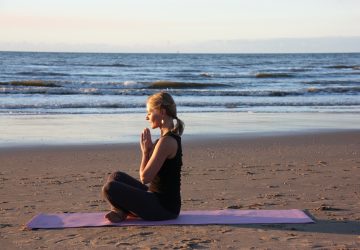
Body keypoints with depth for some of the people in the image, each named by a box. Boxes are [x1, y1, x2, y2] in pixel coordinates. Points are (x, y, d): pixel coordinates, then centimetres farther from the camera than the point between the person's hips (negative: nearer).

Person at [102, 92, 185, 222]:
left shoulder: (166, 141, -21)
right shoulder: (171, 137, 11)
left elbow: (145, 177, -20)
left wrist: (145, 151, -7)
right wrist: (149, 149, 4)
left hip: (164, 207, -11)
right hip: (159, 198, 11)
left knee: (110, 188, -21)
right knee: (116, 177, 19)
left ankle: (122, 212, 5)